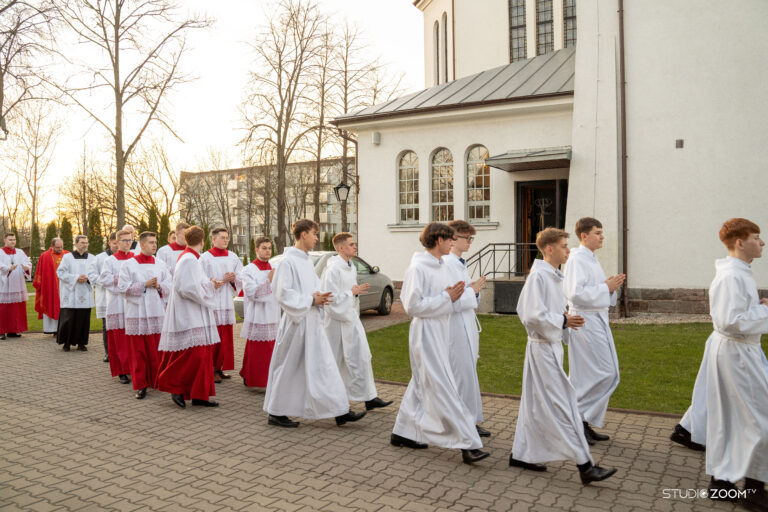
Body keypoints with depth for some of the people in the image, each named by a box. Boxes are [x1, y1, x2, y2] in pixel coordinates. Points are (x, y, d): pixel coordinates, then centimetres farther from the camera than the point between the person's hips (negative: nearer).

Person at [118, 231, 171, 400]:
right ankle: (140, 385, 10)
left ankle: (156, 381, 18)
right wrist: (145, 285, -13)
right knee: (139, 351, 2)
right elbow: (123, 287, -7)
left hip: (157, 312, 3)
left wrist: (159, 286, -12)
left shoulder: (160, 265, 9)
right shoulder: (129, 264, 0)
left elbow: (169, 287, 7)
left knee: (156, 350, 5)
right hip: (137, 313, -2)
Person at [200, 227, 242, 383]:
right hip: (212, 302, -5)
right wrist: (222, 280, -16)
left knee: (226, 336, 8)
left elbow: (242, 277, 11)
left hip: (228, 302, 6)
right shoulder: (205, 257, -5)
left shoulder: (233, 257, 10)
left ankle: (219, 368, 19)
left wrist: (234, 278, -9)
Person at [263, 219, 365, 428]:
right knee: (288, 369, 3)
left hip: (312, 322, 9)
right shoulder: (288, 261, -13)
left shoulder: (306, 260, 13)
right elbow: (283, 293, -18)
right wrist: (311, 300, -17)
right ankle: (276, 413, 19)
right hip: (297, 322, -9)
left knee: (325, 366, 8)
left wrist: (319, 297, 0)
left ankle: (340, 411, 13)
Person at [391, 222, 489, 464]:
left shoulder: (442, 266, 12)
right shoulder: (418, 268, -14)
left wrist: (453, 295, -1)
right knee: (444, 390, -7)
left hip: (440, 333, 10)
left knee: (421, 385, 17)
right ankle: (468, 444, -4)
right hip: (426, 333, -10)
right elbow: (412, 306, -19)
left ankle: (403, 432, 30)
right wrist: (446, 297, -17)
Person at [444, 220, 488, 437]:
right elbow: (450, 302, -22)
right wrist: (472, 290, -13)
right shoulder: (446, 264, -17)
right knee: (465, 376, -2)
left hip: (467, 325, 10)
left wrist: (475, 289, 1)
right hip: (456, 327, -10)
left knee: (466, 374, 15)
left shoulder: (461, 264, 14)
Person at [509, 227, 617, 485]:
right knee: (562, 405, -5)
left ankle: (521, 454, 26)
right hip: (543, 347, -10)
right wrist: (563, 321, -17)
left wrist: (565, 321, 8)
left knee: (535, 404, 15)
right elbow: (532, 315, -23)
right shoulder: (538, 276, -17)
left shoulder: (553, 276, 13)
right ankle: (585, 465, 2)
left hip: (551, 345, 10)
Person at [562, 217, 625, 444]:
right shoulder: (577, 259, -14)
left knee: (596, 375, 12)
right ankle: (578, 418, 3)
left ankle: (586, 423, 21)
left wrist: (611, 287, 5)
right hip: (586, 322, -10)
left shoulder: (591, 259, 17)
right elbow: (576, 293, -23)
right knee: (605, 374, -9)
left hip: (597, 321, 10)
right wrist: (606, 287, -15)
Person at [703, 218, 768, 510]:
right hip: (736, 353, -10)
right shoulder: (731, 276, -20)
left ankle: (721, 480, 26)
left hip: (735, 351, 10)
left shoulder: (737, 273, 12)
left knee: (728, 419, 15)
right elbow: (730, 322, -25)